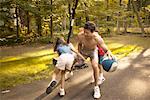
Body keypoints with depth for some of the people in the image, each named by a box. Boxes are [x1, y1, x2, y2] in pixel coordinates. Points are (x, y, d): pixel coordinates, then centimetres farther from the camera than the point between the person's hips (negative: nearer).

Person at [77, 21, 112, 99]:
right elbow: (79, 44, -7)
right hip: (83, 50, 3)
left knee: (95, 66, -22)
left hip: (93, 51, -3)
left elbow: (106, 50, -31)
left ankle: (96, 87, -4)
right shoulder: (80, 35, -32)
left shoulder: (97, 38, -39)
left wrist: (108, 53, -54)